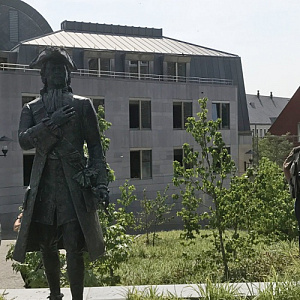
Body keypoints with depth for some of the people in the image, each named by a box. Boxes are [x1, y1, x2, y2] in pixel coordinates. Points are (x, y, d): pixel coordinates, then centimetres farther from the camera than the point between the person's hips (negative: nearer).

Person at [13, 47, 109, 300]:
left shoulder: (82, 105, 8)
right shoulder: (32, 109, 13)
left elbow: (95, 146, 5)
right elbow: (23, 140, -4)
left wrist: (101, 183, -4)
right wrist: (51, 123, -17)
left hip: (75, 182, -3)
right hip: (44, 183, 3)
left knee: (73, 246, -9)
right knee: (47, 246, 10)